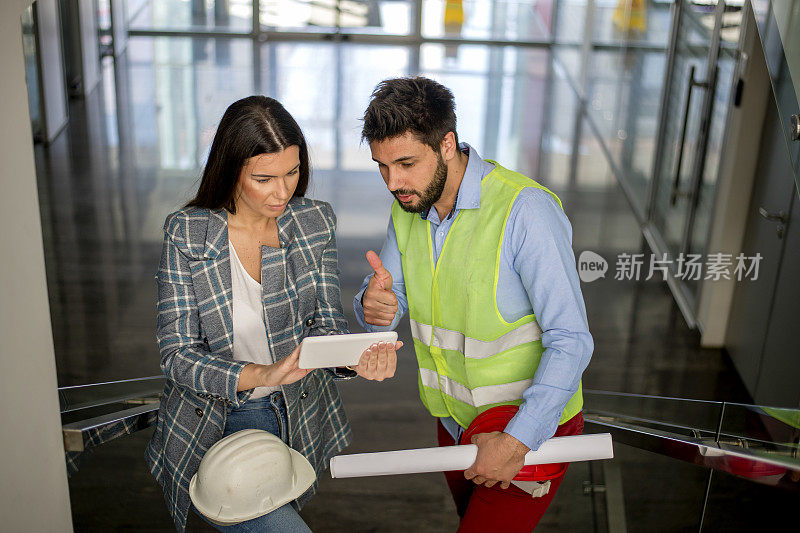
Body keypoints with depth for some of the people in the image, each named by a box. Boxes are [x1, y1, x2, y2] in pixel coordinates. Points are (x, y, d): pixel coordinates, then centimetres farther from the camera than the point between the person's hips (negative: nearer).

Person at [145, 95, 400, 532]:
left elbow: (323, 326, -5)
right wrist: (264, 374, -31)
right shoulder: (186, 234, -13)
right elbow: (177, 355, -14)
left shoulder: (315, 222, -5)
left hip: (297, 421, 4)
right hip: (213, 426, -3)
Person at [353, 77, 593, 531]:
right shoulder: (408, 207, -4)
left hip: (534, 426, -7)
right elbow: (388, 303, 1)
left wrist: (518, 441, -28)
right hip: (457, 423, 7)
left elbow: (571, 341, -26)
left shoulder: (525, 209, -27)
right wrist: (375, 307, -24)